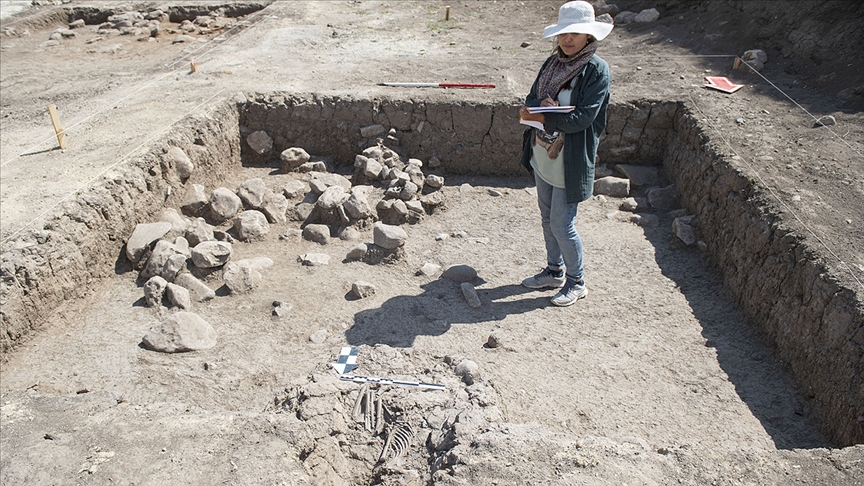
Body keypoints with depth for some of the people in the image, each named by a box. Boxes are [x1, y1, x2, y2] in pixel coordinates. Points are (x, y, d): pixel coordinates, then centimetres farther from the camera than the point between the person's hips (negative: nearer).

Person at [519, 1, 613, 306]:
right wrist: (542, 107, -17)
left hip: (571, 161, -7)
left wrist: (542, 117, -22)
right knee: (547, 218, 17)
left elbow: (582, 118, -21)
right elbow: (532, 99, 5)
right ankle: (555, 271, 37)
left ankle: (577, 282, 20)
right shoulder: (553, 62, 7)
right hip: (542, 155, 7)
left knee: (562, 224, -1)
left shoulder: (597, 70, -13)